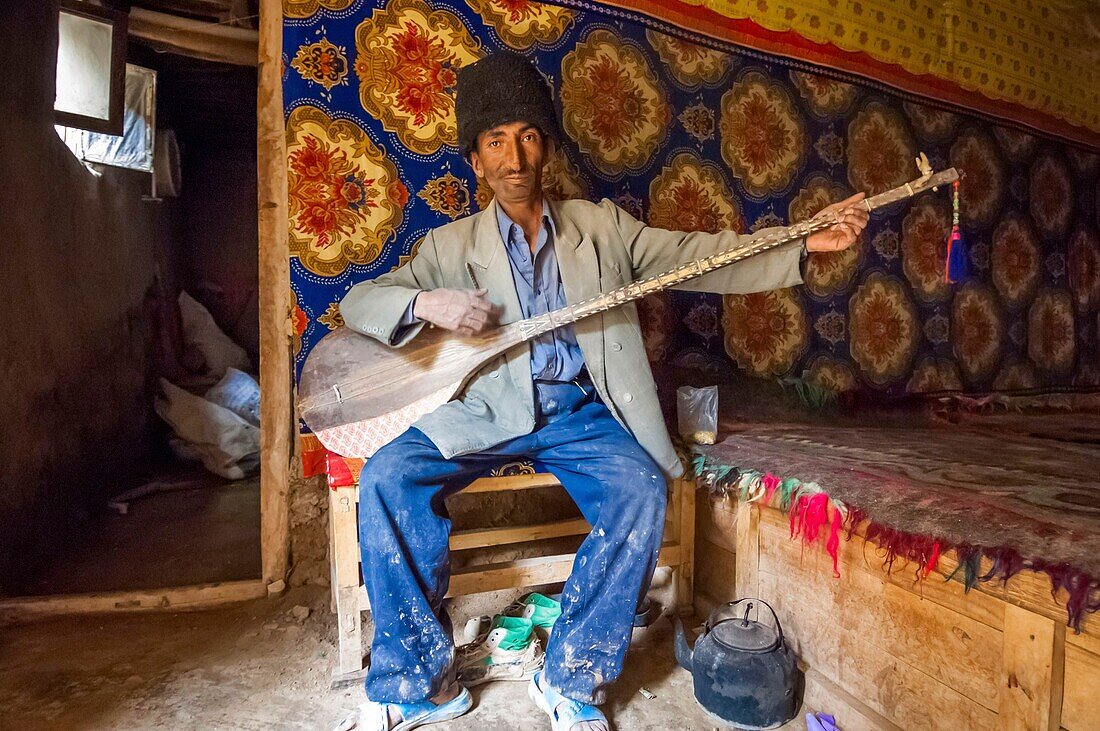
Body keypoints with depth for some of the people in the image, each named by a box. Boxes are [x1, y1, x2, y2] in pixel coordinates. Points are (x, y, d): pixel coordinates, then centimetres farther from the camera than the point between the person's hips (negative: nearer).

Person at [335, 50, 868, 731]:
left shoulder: (601, 225, 10)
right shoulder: (451, 245, 8)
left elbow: (697, 255, 4)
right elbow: (357, 303, 5)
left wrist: (804, 244, -8)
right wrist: (424, 304, -17)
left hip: (582, 411, 0)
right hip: (486, 413, 1)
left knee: (642, 493, -26)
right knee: (387, 477, -21)